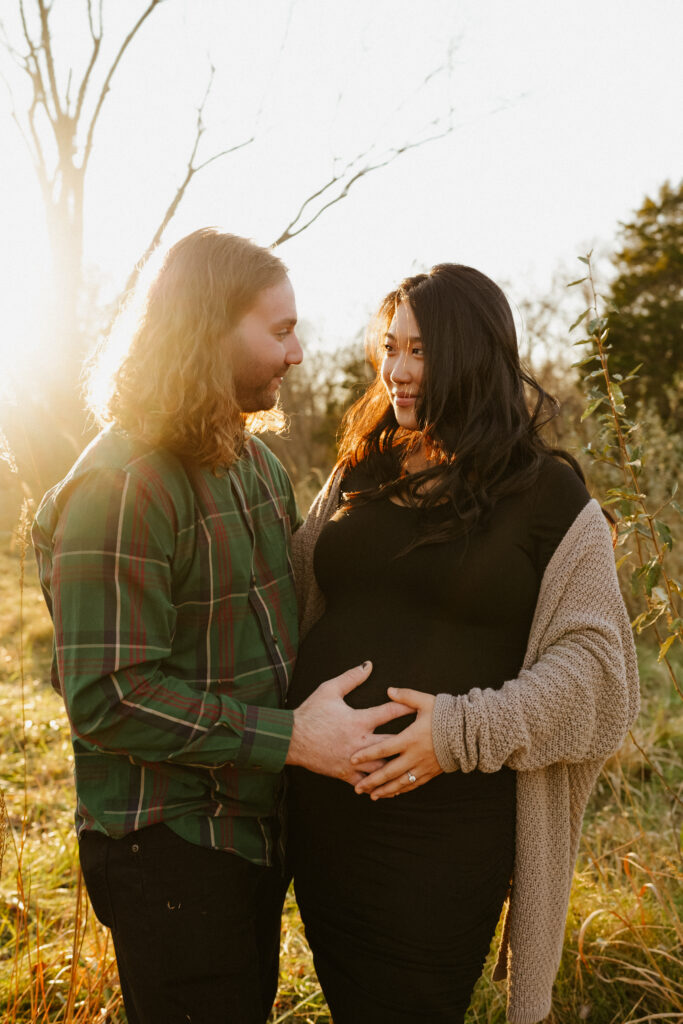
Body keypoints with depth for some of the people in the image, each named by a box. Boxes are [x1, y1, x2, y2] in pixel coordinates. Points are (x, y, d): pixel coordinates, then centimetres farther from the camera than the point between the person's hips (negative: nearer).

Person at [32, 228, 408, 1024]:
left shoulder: (253, 458, 9)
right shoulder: (120, 488, -22)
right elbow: (106, 697, -26)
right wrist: (291, 738, -26)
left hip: (255, 829, 9)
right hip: (166, 851, -9)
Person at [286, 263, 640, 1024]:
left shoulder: (548, 494, -6)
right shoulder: (356, 477, 9)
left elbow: (594, 661, -9)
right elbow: (291, 601, 18)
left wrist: (465, 730, -21)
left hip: (442, 826, -5)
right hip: (323, 809, 5)